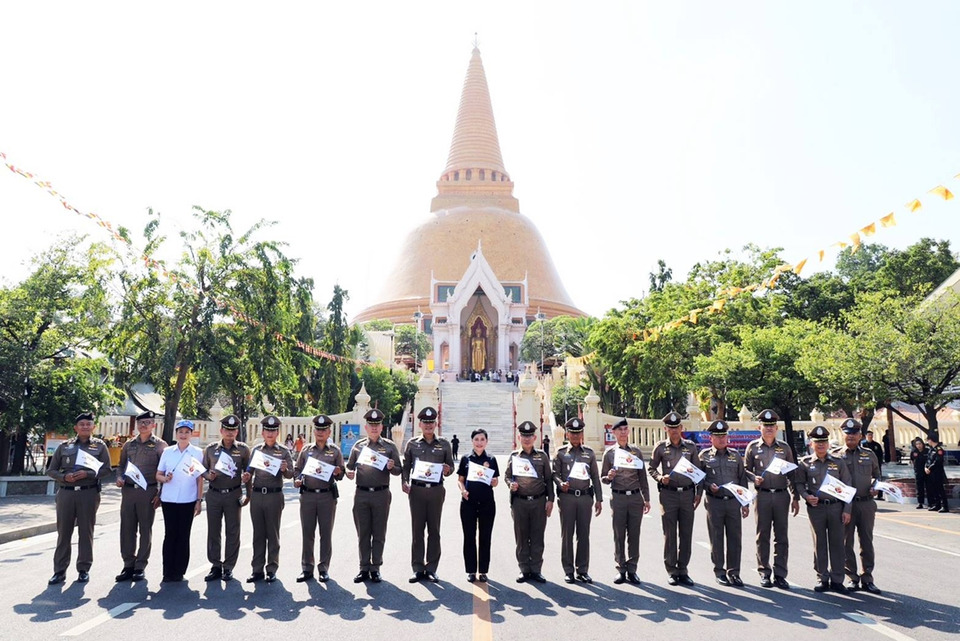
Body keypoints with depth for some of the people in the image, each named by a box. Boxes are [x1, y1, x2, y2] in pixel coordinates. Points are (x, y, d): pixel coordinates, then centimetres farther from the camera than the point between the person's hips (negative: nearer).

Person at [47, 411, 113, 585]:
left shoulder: (99, 446, 6)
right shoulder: (64, 446, 10)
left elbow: (107, 469, 1)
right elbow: (51, 470, 10)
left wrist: (87, 474, -14)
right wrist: (64, 477, -10)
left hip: (89, 493, -1)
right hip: (66, 492, 2)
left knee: (86, 532, 4)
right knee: (63, 532, 4)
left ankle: (84, 569, 13)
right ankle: (59, 570, 12)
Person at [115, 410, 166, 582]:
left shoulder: (160, 445, -1)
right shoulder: (129, 444, 11)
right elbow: (121, 465, 19)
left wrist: (161, 494, -7)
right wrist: (119, 477, -2)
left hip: (148, 492, -4)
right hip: (128, 491, 4)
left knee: (145, 530, 4)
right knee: (127, 529, 6)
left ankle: (140, 566, 12)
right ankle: (128, 565, 15)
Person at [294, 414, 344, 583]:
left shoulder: (335, 451, 5)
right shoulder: (306, 450, 9)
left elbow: (341, 473, 6)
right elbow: (297, 469, 13)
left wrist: (338, 472, -16)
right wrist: (297, 480, -7)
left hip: (328, 496, -1)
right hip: (307, 495, 1)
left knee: (326, 534, 4)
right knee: (307, 533, 5)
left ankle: (324, 569, 13)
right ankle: (307, 569, 14)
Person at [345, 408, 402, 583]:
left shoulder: (389, 446, 2)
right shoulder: (358, 446, 6)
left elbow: (399, 471, 5)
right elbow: (349, 466, 14)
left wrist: (391, 467, -17)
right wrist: (349, 473, -9)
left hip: (381, 494, -1)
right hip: (361, 494, 1)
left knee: (379, 534, 5)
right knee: (363, 533, 7)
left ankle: (375, 568, 14)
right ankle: (364, 568, 16)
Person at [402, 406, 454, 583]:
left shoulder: (444, 444, 7)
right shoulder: (412, 443, 6)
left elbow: (451, 466, 11)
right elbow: (405, 465, 8)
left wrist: (447, 470, -11)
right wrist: (404, 482, -7)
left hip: (436, 490, 0)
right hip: (416, 490, 0)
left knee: (434, 530, 5)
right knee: (417, 530, 3)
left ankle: (431, 569, 12)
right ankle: (418, 569, 10)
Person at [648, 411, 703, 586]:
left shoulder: (690, 446, 7)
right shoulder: (660, 447, 2)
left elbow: (698, 470, 11)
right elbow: (651, 468, 8)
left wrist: (699, 492, 6)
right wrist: (660, 478, -11)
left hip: (687, 493, 2)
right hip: (668, 494, -2)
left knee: (686, 534, 5)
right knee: (670, 534, 1)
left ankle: (683, 570, 15)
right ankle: (672, 572, 10)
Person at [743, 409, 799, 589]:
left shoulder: (784, 447, 9)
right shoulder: (753, 447, 5)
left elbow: (792, 474, 11)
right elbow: (745, 469, 8)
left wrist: (795, 498, 7)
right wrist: (754, 478, -14)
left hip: (782, 495, 1)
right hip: (762, 495, -1)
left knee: (781, 536, 3)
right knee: (763, 535, 3)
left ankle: (780, 574, 9)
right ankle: (764, 573, 11)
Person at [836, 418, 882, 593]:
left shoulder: (869, 454, 10)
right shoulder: (837, 456, 3)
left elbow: (877, 475, 20)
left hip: (866, 503, 2)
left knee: (867, 542, 7)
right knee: (846, 543, 3)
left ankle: (867, 579, 16)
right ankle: (852, 578, 13)